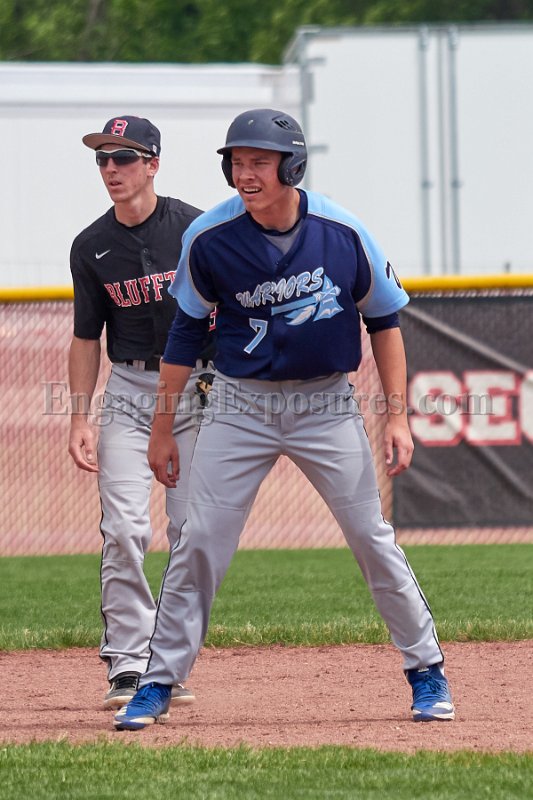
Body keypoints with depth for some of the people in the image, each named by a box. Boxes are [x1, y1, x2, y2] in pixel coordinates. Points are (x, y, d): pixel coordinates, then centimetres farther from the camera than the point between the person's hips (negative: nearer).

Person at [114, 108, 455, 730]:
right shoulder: (209, 237, -11)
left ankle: (426, 671, 16)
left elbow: (383, 321, 2)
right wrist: (162, 429, 4)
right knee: (199, 543, -4)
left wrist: (397, 416, -4)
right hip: (240, 405, 0)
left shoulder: (342, 232, -11)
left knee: (373, 539, 1)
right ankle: (158, 683, 5)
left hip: (326, 405, 0)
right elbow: (186, 331, 2)